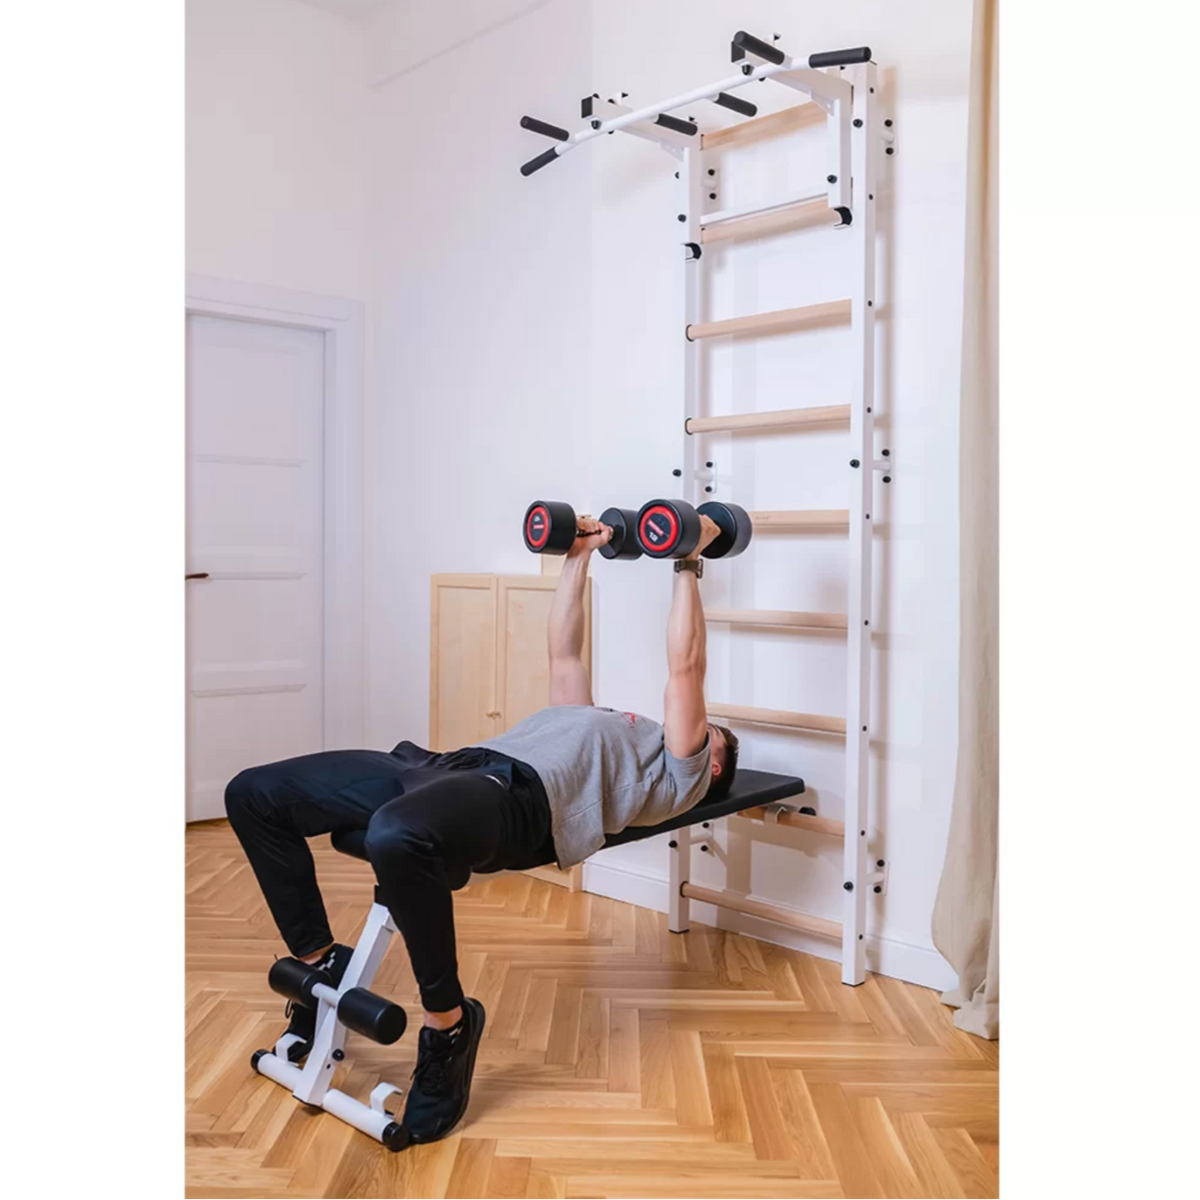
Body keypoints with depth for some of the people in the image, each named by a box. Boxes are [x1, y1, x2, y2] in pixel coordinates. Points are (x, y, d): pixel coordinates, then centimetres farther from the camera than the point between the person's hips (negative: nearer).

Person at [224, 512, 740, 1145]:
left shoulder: (679, 771, 18)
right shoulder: (601, 727, 39)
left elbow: (685, 670, 9)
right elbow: (563, 654, 43)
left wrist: (688, 565, 12)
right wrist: (578, 556, 43)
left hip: (521, 796, -8)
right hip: (452, 765, 9)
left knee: (397, 836, -44)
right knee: (254, 793, 1)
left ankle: (449, 1023, -18)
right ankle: (322, 965, 11)